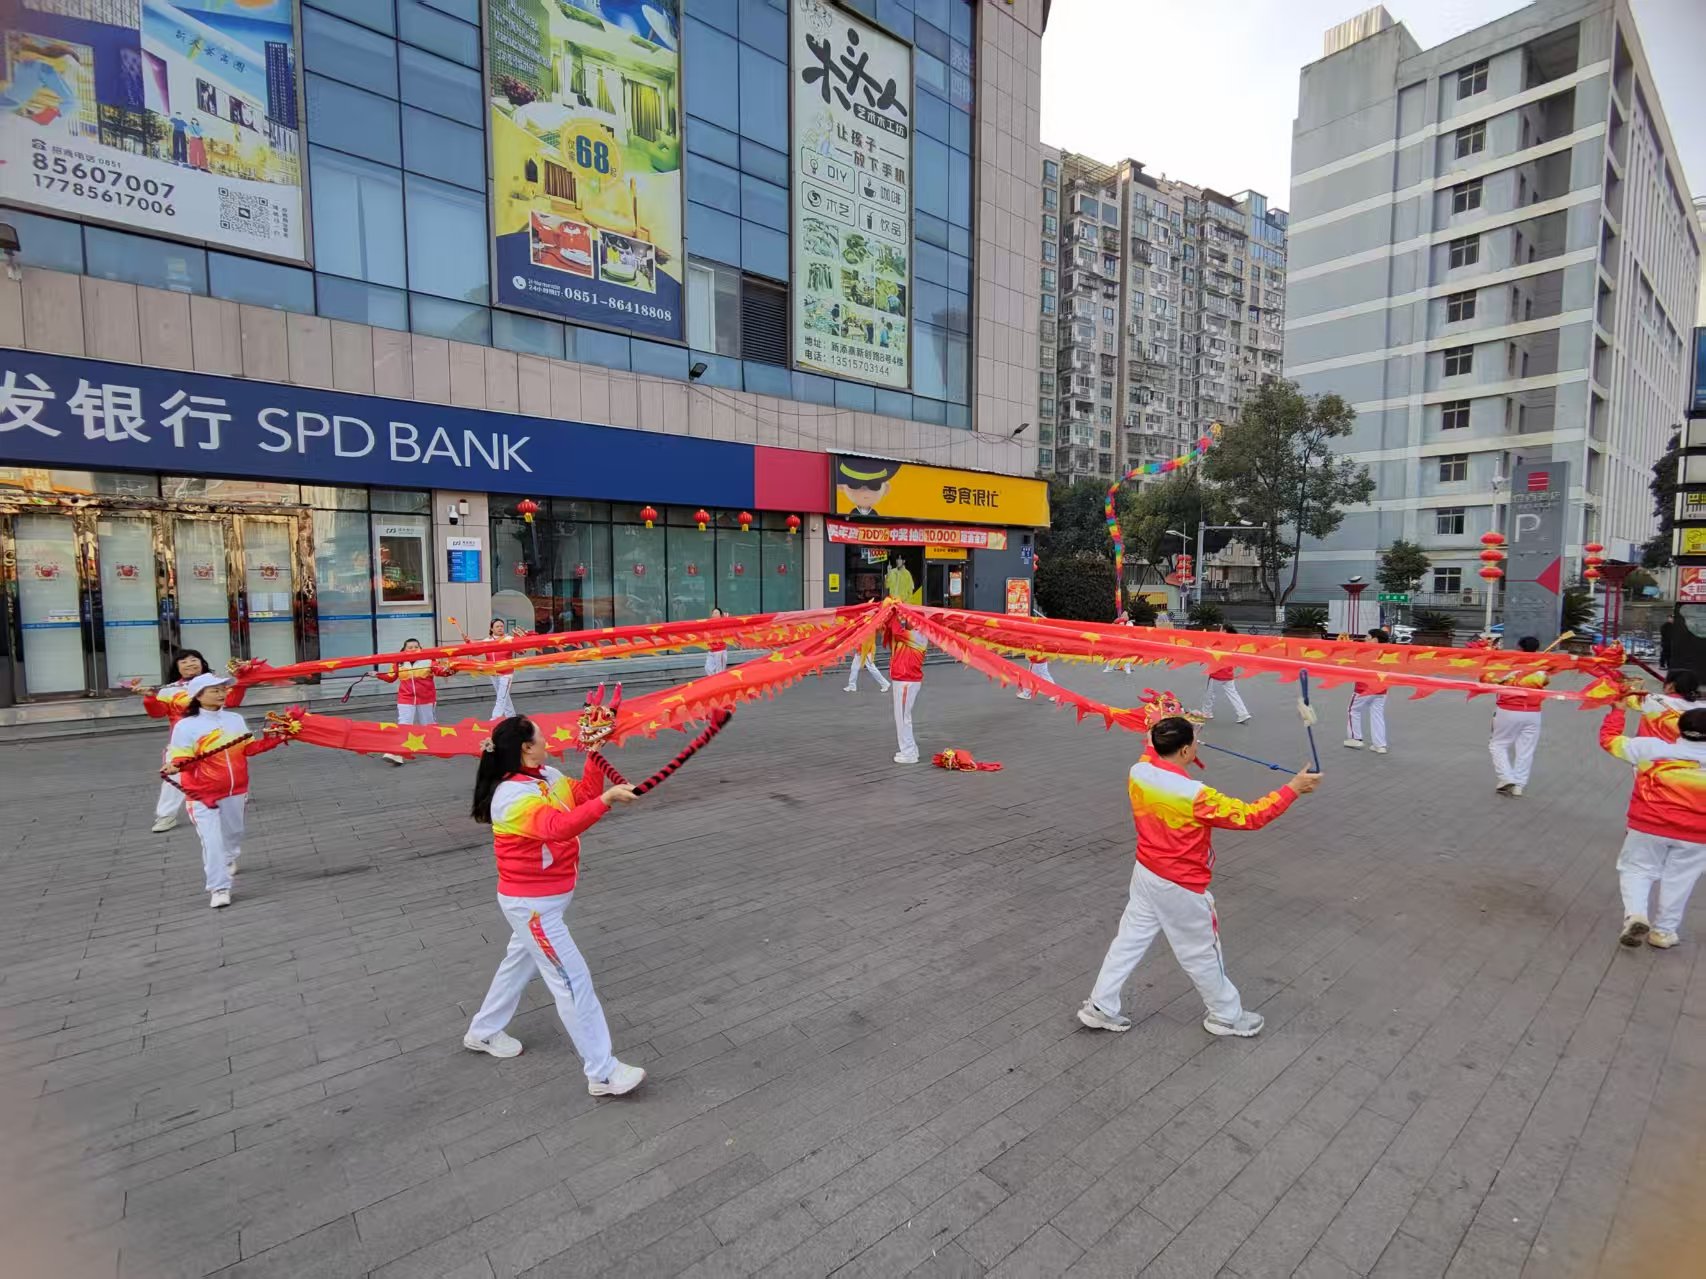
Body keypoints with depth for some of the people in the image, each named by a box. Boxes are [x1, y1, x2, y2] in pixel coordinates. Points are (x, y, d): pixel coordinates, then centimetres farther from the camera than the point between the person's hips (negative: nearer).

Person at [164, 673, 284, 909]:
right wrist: (175, 767, -35)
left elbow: (249, 748, 8)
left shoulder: (235, 719, 5)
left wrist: (275, 739, -3)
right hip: (203, 794, -5)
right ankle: (219, 888, -3)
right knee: (212, 841, -9)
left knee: (233, 832, 22)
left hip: (236, 790, 5)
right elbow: (181, 760, -13)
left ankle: (228, 861, 52)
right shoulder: (185, 726, -10)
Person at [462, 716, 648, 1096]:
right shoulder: (513, 795, -29)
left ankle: (483, 1032, 50)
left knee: (520, 962, 28)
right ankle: (603, 1073, 3)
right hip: (531, 904, -10)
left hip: (545, 898, 10)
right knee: (573, 980, -5)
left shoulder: (548, 776, -1)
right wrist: (607, 799, -52)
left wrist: (595, 754, -8)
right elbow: (559, 826, -45)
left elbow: (583, 797, 2)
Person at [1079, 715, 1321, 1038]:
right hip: (1180, 887, -6)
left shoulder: (1138, 772, -11)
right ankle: (1228, 1016, 40)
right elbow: (1249, 816, -21)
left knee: (1130, 938, 18)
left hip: (1145, 874, 6)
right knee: (1201, 953, 16)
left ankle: (1100, 1007, 28)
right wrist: (1293, 788, -14)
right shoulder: (1195, 795, -30)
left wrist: (1156, 739, 26)